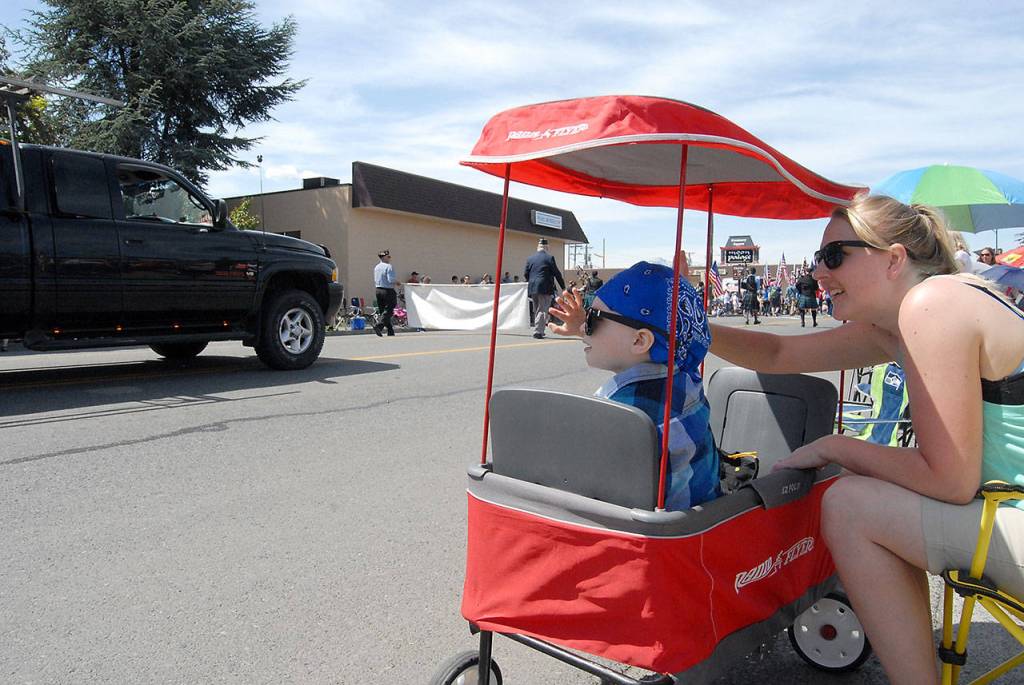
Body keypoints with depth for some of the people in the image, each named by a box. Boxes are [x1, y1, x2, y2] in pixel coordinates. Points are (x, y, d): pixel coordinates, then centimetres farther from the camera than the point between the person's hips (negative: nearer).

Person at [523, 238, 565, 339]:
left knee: (536, 310, 15)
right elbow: (557, 273, -4)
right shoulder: (549, 258, -5)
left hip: (532, 288, 5)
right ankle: (538, 331, -12)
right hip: (545, 288, -5)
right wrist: (563, 287, 5)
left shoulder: (530, 258, 8)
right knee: (543, 310, -3)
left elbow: (525, 274, 12)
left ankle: (539, 330, 20)